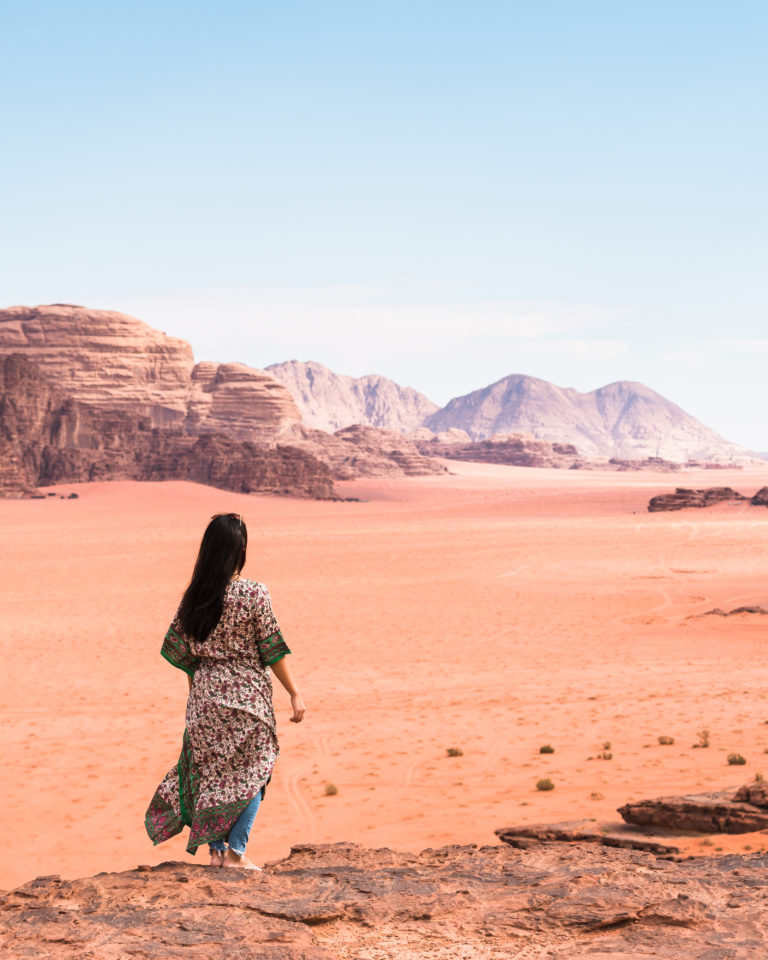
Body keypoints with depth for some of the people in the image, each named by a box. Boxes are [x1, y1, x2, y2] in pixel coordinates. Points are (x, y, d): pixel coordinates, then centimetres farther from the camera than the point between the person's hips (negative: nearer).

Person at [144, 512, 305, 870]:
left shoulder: (193, 597, 1)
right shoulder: (254, 594, -12)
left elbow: (182, 652, 7)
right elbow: (272, 650, -10)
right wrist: (294, 693, -2)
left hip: (205, 693, 4)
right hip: (247, 693, -4)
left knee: (211, 771, 14)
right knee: (251, 771, 9)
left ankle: (216, 851, 16)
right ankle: (236, 851, 4)